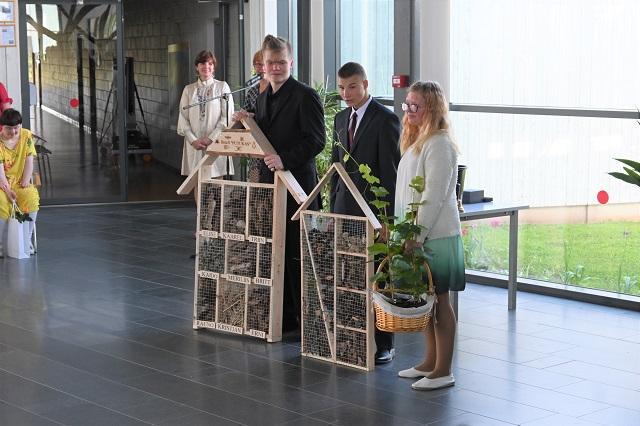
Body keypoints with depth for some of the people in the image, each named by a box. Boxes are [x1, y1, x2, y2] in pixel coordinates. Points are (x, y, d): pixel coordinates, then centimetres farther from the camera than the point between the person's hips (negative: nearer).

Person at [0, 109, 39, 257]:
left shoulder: (26, 136, 0)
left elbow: (29, 161, -1)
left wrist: (25, 182, -12)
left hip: (20, 182, 3)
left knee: (32, 198, -27)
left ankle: (26, 241, -13)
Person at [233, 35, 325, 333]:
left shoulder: (305, 96, -10)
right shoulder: (263, 98, 16)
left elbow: (316, 140, -16)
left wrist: (285, 159, -25)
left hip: (297, 186, -8)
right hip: (269, 183, 8)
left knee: (296, 254, -3)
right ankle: (281, 314, 20)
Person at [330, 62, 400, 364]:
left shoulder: (385, 120, -9)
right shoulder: (341, 119, 14)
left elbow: (391, 171, -11)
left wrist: (387, 216, -14)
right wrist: (333, 208, 13)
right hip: (345, 208, 6)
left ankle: (384, 344, 7)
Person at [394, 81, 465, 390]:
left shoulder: (439, 145, -14)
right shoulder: (415, 142, 16)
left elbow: (434, 195, -19)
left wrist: (417, 234, -20)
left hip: (435, 236, -9)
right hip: (415, 234, 9)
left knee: (439, 301, -2)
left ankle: (443, 371, 5)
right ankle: (431, 362, 24)